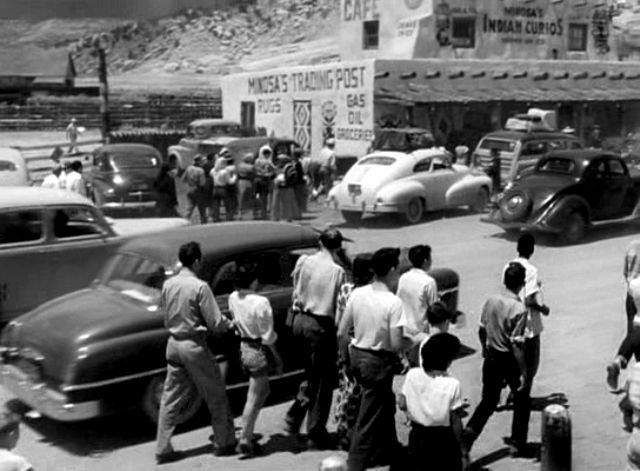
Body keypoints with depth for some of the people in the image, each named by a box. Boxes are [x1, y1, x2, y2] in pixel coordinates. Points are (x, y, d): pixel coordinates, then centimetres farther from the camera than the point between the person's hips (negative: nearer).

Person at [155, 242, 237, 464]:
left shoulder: (168, 285, 1)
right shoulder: (199, 287, -18)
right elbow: (215, 323, -15)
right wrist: (231, 324, 3)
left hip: (173, 344, 6)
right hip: (194, 346, -6)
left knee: (171, 399, 13)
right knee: (216, 397, 11)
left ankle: (163, 448, 15)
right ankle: (224, 443, 21)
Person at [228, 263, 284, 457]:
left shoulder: (233, 298, -4)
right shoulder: (260, 302, -23)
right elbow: (268, 336, -16)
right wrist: (278, 359, -5)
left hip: (243, 348, 7)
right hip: (258, 351, -7)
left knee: (262, 390, 24)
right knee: (254, 398, 3)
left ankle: (248, 433, 29)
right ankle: (245, 440, 8)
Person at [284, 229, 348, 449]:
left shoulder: (303, 262, 0)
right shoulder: (337, 271, -14)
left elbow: (295, 292, 8)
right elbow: (338, 307, -11)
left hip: (299, 320, 6)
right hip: (320, 324, -5)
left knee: (311, 374, 25)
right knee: (322, 381, 7)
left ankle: (294, 418, 22)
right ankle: (315, 435, 13)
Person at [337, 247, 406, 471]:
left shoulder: (357, 294, -4)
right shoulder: (394, 303, -20)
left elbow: (341, 334, 0)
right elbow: (396, 344, -23)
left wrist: (347, 359, 14)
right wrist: (409, 343, 0)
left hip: (357, 357, 7)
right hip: (379, 363, -7)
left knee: (386, 405, 27)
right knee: (369, 419, 6)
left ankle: (390, 453, 43)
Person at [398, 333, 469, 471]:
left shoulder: (412, 375, -8)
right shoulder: (452, 384, -17)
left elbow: (402, 405, -1)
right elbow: (455, 422, -13)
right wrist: (464, 451, -2)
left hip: (417, 437, 4)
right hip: (442, 441, -3)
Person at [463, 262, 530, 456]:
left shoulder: (491, 301, -5)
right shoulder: (519, 309, -23)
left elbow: (481, 330, 5)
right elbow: (516, 345, -23)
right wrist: (523, 373, -16)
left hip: (491, 358, 5)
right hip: (510, 360, -5)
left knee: (488, 400, 15)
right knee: (522, 400, 19)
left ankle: (467, 436, 1)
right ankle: (517, 442, 26)